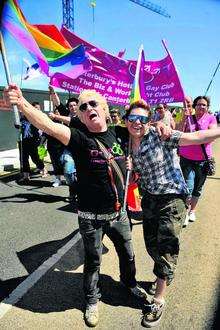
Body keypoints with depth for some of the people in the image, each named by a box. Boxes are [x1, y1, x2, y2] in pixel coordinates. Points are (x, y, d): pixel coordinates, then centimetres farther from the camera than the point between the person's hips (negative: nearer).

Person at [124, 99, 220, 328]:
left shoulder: (160, 136, -15)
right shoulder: (127, 145, 3)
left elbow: (197, 137, -20)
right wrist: (128, 169, -8)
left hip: (173, 197, -6)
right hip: (149, 199, 6)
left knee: (166, 247, 0)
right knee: (151, 245, 16)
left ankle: (158, 300, 19)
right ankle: (165, 275, 47)